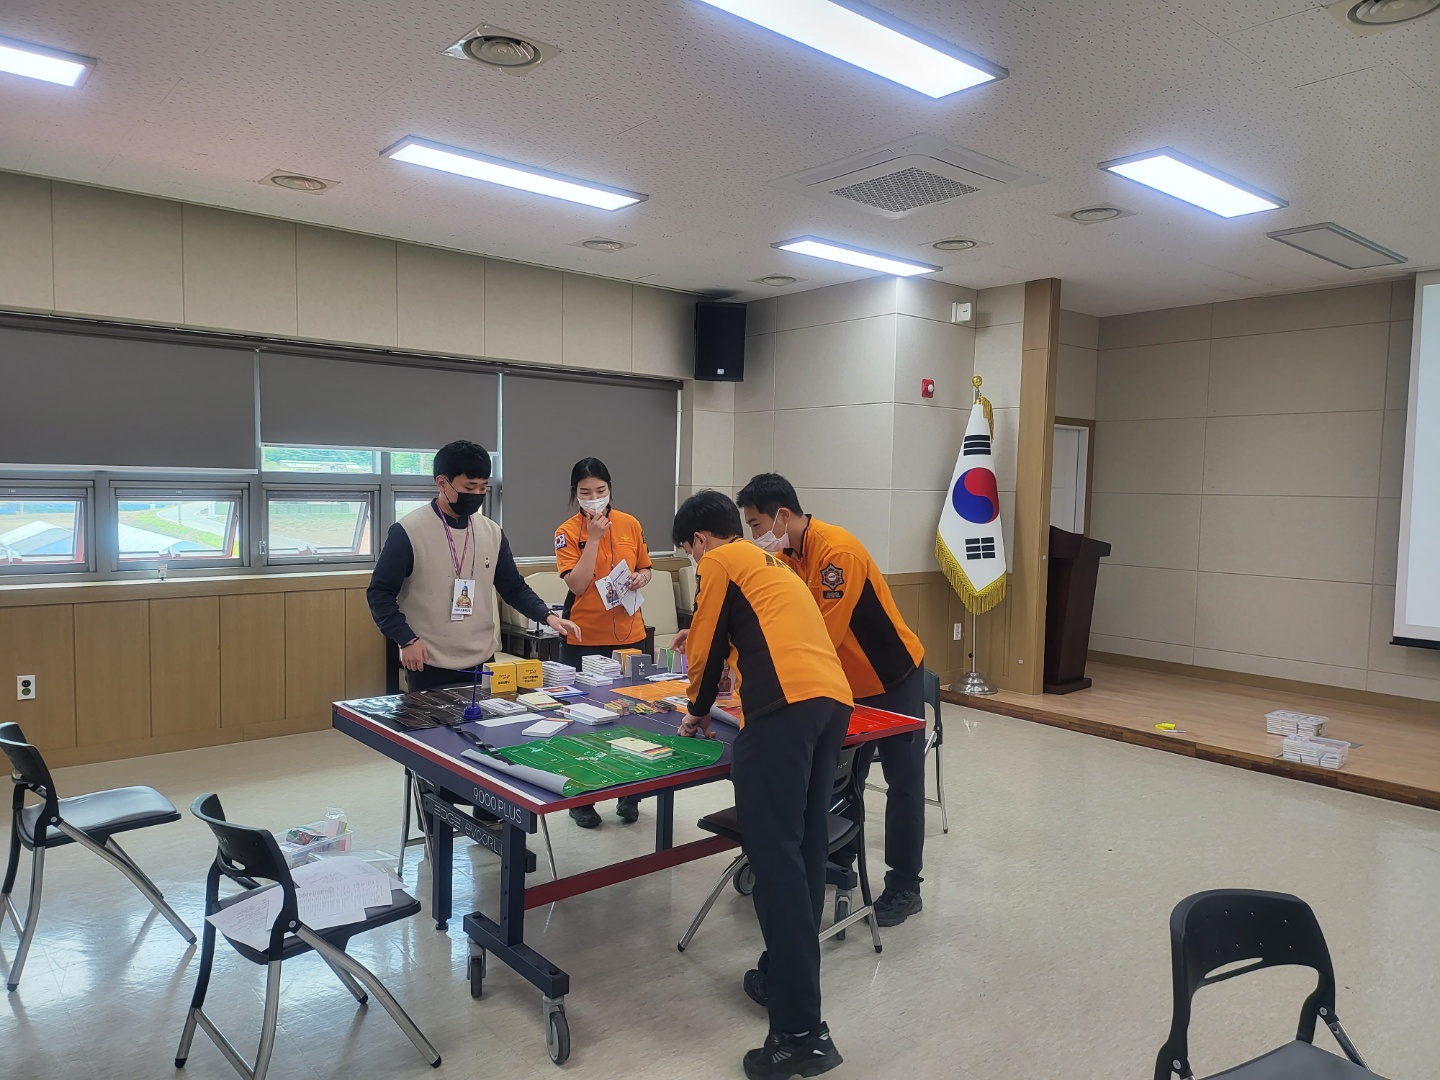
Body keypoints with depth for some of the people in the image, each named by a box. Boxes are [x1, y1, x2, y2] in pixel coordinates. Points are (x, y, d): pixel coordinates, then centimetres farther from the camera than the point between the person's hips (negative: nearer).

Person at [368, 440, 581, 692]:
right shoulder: (408, 531, -10)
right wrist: (407, 640, -15)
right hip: (429, 667, -4)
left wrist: (548, 616, -3)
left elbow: (513, 587, 11)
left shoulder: (492, 532, 5)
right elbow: (380, 593, -6)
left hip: (483, 662, 5)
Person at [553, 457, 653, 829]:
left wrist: (641, 577, -7)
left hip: (629, 635, 3)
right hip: (584, 640, -3)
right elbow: (577, 584, -17)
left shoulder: (630, 525, 3)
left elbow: (645, 569, 15)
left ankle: (629, 794, 28)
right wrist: (594, 537, -19)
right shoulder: (568, 532, -6)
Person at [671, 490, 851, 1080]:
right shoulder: (771, 564, 32)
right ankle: (786, 975, 26)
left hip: (786, 706, -9)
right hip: (834, 700, 9)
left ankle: (801, 1033, -10)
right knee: (805, 849, 15)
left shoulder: (720, 562, 9)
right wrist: (702, 637, 52)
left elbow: (707, 647, 10)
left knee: (776, 858, -9)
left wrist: (697, 711, 26)